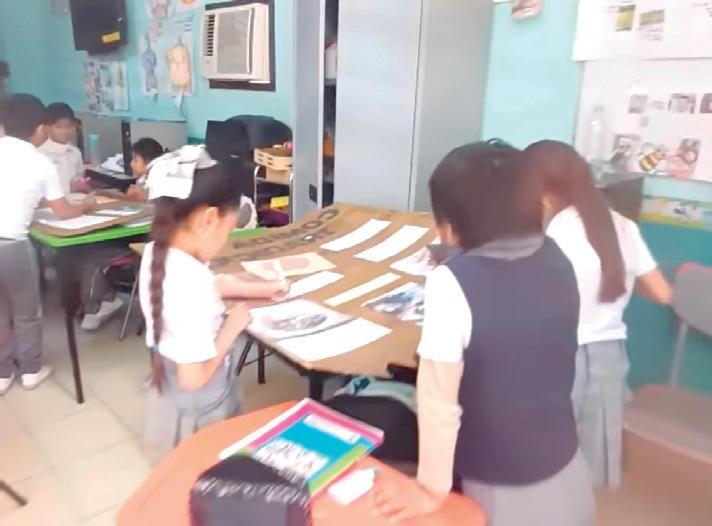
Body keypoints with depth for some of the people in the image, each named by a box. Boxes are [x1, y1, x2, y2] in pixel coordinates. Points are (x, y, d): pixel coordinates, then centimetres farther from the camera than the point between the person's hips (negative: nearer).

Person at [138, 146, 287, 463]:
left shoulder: (158, 254, -8)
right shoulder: (190, 284, -35)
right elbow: (194, 378, -30)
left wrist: (263, 289, 15)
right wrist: (232, 327, -18)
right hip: (197, 415, -8)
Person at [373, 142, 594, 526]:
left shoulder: (453, 282, -27)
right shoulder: (557, 260, -9)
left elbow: (439, 397, -22)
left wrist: (431, 490, -9)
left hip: (502, 494, -5)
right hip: (568, 475, 5)